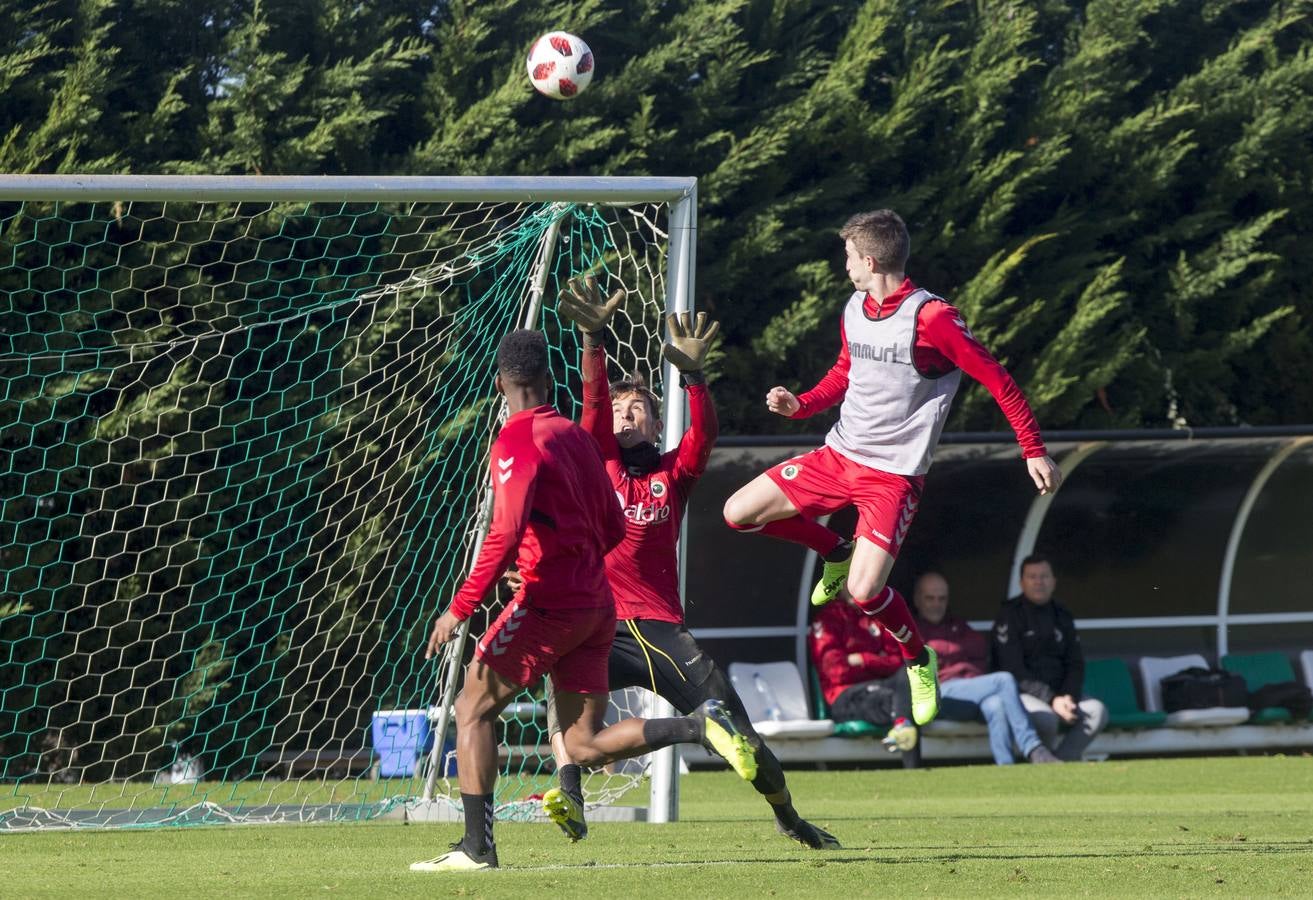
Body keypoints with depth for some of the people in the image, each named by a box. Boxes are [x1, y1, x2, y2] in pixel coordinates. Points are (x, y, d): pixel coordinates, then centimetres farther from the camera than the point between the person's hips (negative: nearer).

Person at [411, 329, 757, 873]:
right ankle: (700, 727, -8)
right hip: (596, 604, 7)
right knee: (585, 745, 8)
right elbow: (612, 528, 19)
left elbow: (506, 534, -22)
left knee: (473, 709, 2)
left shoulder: (517, 440, -11)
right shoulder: (575, 436, 14)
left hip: (548, 603, -7)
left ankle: (476, 848, -3)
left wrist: (460, 608, -20)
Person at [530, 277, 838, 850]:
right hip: (599, 626, -1)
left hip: (660, 626, 1)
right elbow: (593, 403, -5)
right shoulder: (599, 463, 10)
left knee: (736, 725, -2)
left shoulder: (673, 474, 11)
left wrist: (692, 373, -25)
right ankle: (569, 799, -43)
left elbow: (704, 434, -9)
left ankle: (789, 818, 20)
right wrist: (594, 337, -19)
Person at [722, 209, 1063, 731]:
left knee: (864, 592, -19)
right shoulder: (854, 311, 4)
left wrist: (1034, 451, -13)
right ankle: (836, 553, 24)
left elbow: (997, 380, -14)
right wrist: (799, 405, 2)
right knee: (739, 512, 1)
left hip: (894, 474, -7)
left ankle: (919, 660, 11)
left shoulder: (932, 317, -19)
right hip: (840, 454, 7)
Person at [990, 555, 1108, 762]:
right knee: (1046, 718, -35)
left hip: (1058, 693, 6)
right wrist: (1052, 700, -21)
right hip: (1021, 693, -6)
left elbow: (1075, 665, 15)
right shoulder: (1010, 615, -5)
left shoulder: (1062, 616, 15)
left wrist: (1069, 697, -7)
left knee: (1097, 711, -18)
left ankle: (1062, 761, -19)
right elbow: (1013, 670, -13)